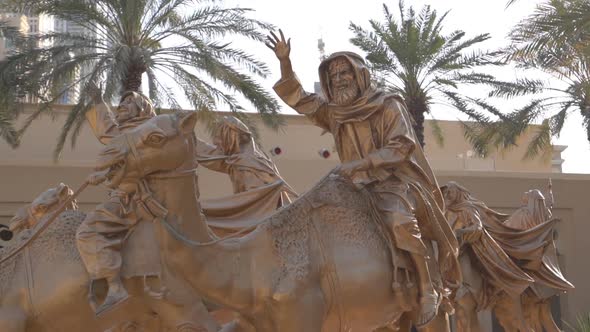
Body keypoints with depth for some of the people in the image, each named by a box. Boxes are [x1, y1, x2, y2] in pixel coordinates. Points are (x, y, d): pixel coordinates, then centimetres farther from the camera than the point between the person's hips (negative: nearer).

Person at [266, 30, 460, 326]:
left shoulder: (388, 106, -4)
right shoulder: (333, 112, 11)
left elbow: (400, 146, -13)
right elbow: (298, 99, 12)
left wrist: (361, 163, -23)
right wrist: (284, 61, -1)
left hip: (394, 184, -7)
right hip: (357, 188, 7)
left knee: (400, 221, -35)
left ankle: (428, 289, -27)